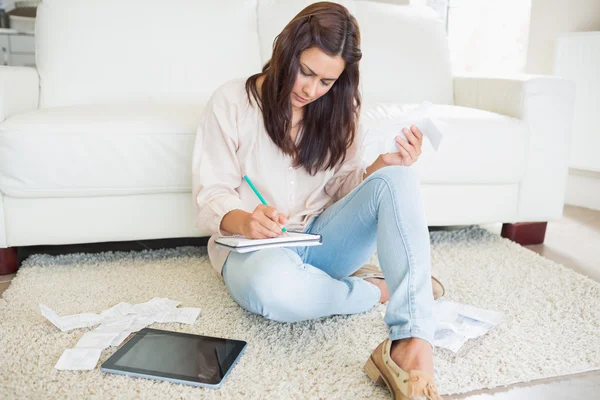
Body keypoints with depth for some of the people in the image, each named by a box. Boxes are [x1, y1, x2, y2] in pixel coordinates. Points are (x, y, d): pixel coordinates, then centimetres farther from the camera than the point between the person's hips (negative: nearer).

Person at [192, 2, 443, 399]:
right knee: (274, 286, -41)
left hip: (321, 238, 4)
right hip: (254, 246, -3)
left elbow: (345, 188, 5)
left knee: (395, 178, -24)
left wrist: (382, 167, -17)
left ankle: (413, 346, -37)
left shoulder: (339, 108, 4)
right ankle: (381, 287, -11)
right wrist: (243, 221, -30)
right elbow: (211, 196, -7)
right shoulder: (231, 102, -7)